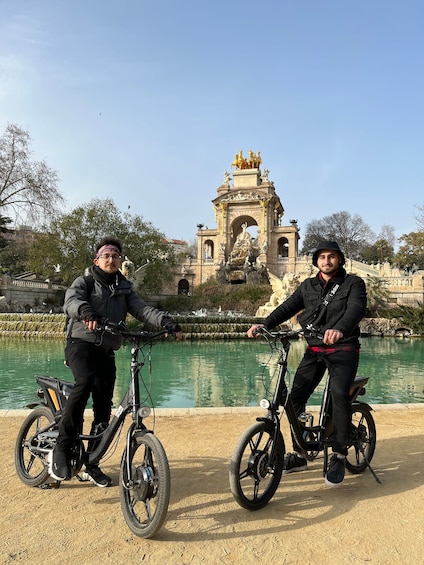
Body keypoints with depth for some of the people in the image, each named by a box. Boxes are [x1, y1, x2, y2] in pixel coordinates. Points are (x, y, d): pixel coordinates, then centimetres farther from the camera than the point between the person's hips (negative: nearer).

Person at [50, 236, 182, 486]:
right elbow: (71, 301, -18)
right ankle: (62, 449, -20)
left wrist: (166, 321, -22)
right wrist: (86, 311, -42)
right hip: (81, 344, -4)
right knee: (86, 381, -33)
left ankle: (92, 464, 22)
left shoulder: (125, 289, 13)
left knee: (104, 408, 4)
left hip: (107, 352, 4)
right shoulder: (84, 282, 3)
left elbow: (142, 309, -3)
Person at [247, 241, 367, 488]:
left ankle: (339, 456, -8)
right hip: (314, 350, 4)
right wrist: (264, 324, -16)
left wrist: (340, 329, -42)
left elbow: (356, 308, -20)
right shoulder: (308, 286, 11)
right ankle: (298, 454, 13)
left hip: (343, 350, -4)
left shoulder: (353, 283, -1)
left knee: (339, 393, -26)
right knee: (296, 396, -4)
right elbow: (288, 307, 1)